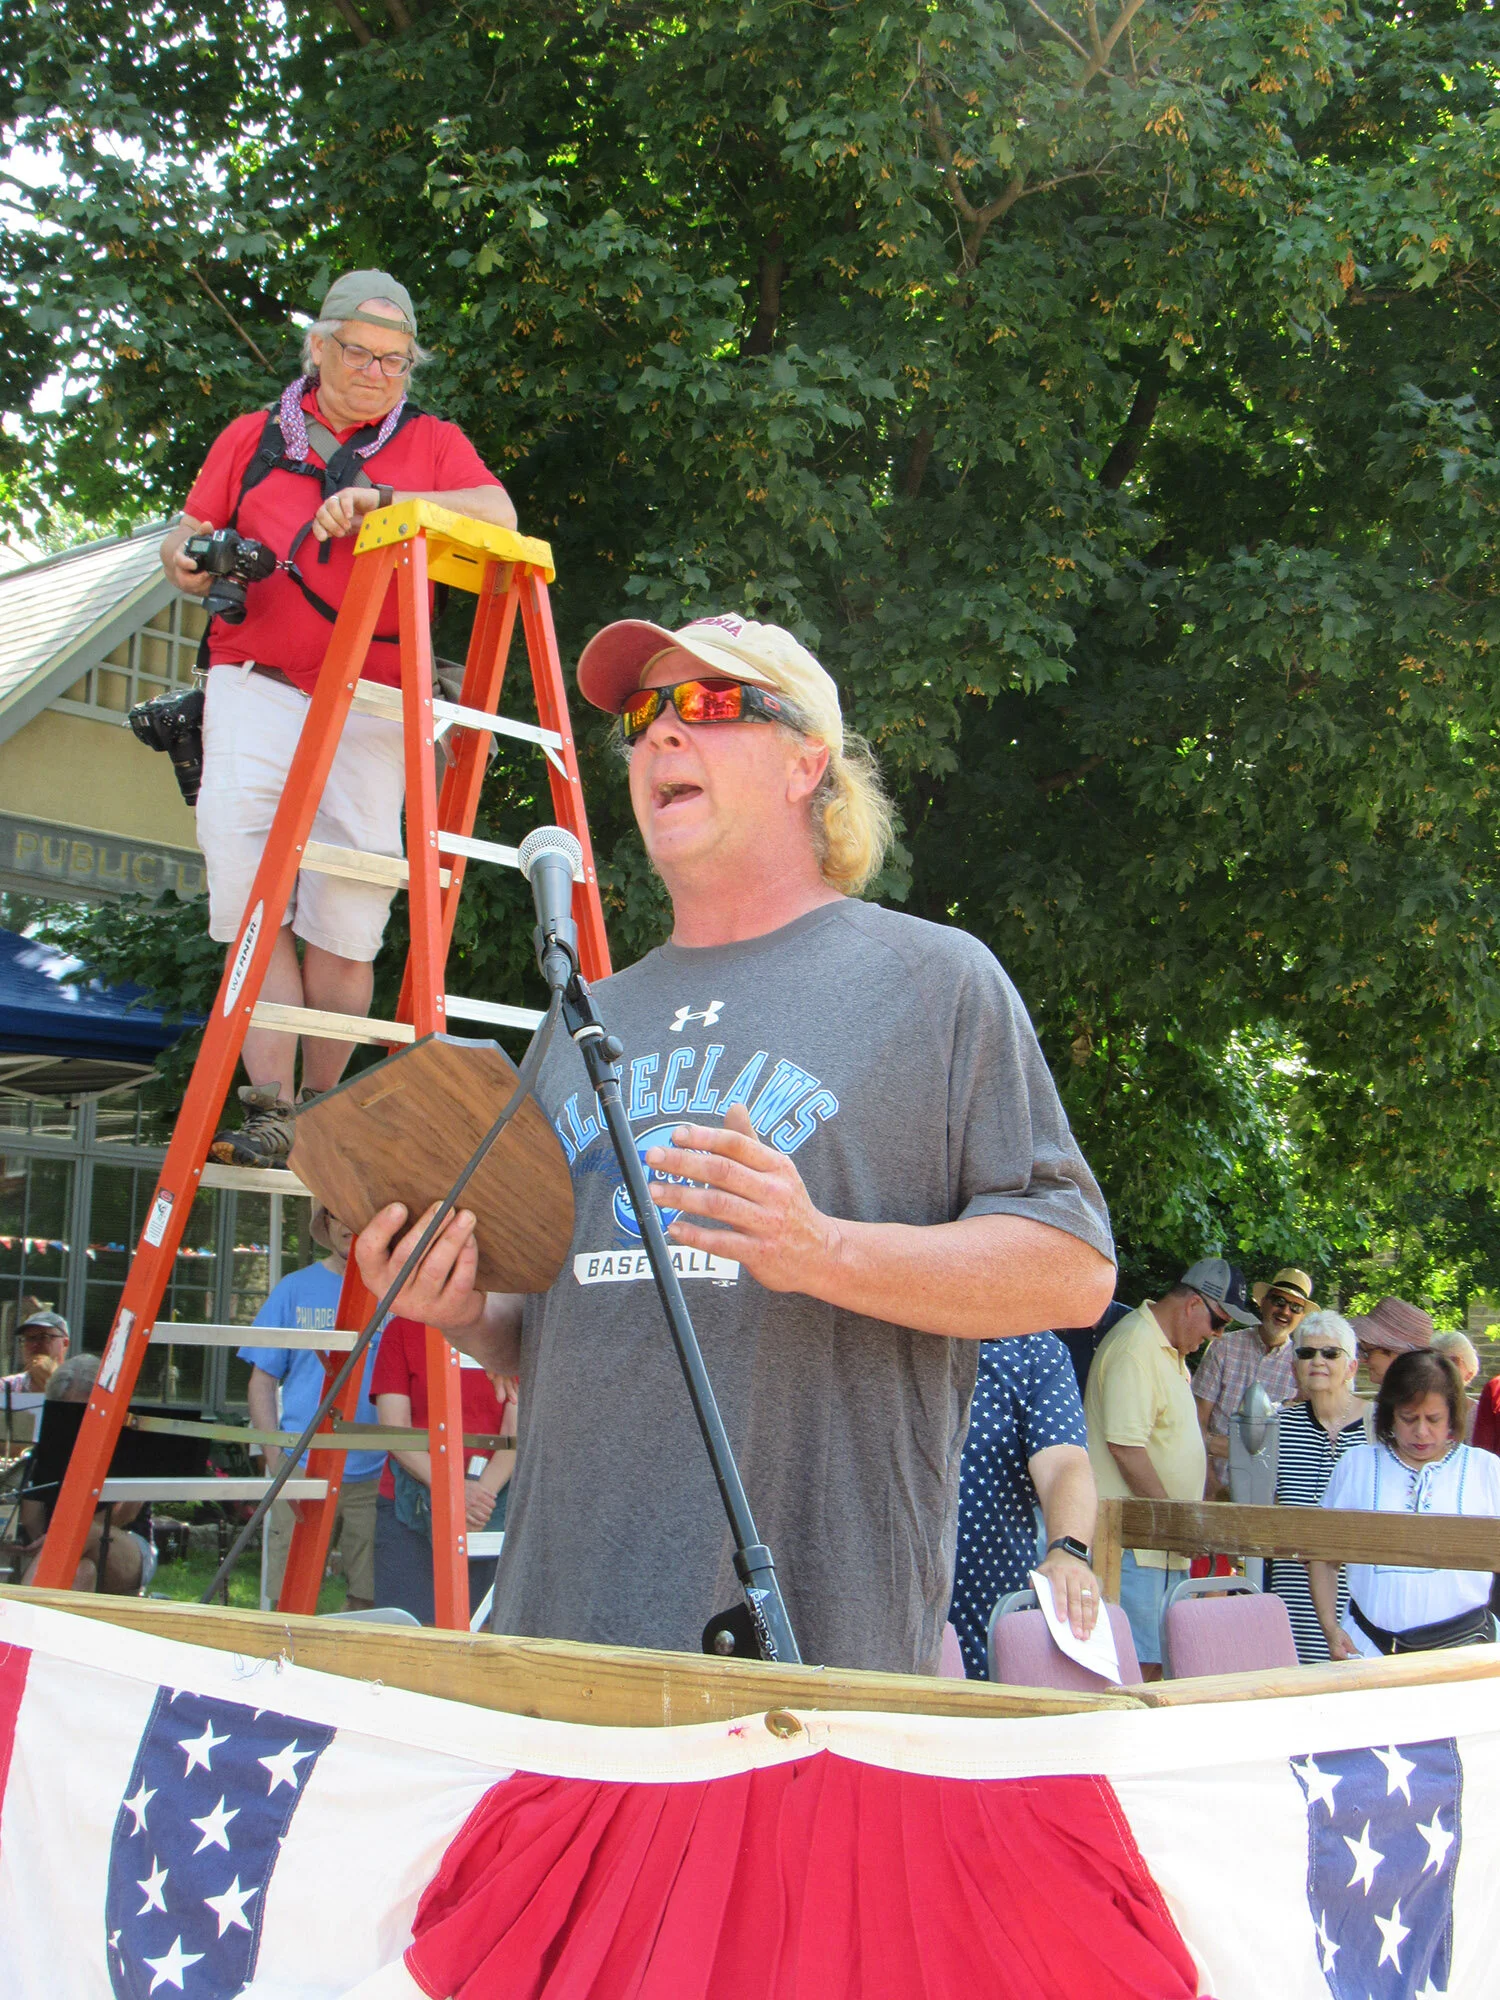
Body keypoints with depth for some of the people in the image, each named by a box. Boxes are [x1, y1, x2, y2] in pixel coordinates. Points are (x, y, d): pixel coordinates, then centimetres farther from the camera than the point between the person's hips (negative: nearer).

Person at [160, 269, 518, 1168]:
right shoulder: (253, 438, 17)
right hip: (256, 686, 1)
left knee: (346, 918, -6)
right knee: (252, 893, -15)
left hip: (373, 706, 0)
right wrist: (187, 561, -6)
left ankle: (319, 1110, 8)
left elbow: (500, 517, -5)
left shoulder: (433, 444, 14)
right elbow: (189, 541, 19)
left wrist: (386, 497, -18)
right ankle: (270, 1109, -16)